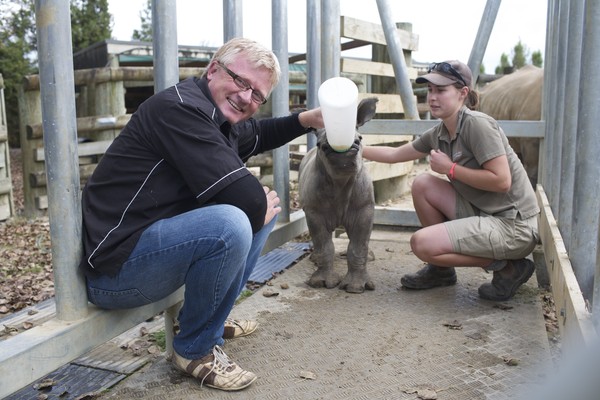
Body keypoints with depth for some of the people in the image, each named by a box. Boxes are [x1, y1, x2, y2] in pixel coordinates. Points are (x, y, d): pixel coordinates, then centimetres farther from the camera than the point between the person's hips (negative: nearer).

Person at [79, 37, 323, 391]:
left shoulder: (219, 118, 9)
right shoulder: (179, 108, -20)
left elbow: (256, 135, 32)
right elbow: (243, 198, -25)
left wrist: (306, 120, 17)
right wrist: (262, 206, -3)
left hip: (159, 238, 10)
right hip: (116, 266, -10)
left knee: (265, 207, 15)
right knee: (230, 224, -34)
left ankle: (211, 317, 19)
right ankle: (195, 348, -8)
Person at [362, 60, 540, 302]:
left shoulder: (477, 124, -18)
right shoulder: (439, 133, 7)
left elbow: (501, 180, -23)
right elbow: (395, 154, 17)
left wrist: (450, 168, -15)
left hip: (513, 225, -8)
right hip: (482, 213, 8)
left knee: (421, 243, -16)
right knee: (422, 185, 2)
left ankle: (507, 267, -1)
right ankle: (441, 269, 15)